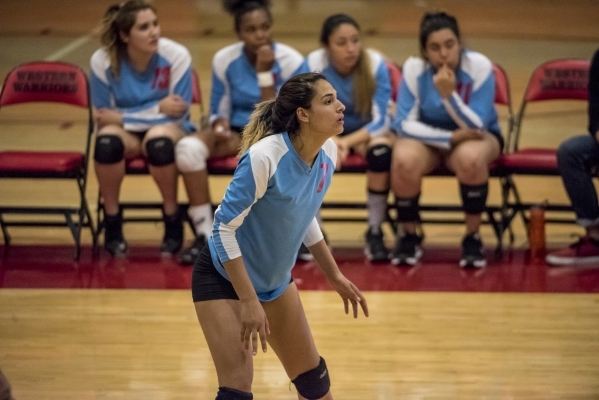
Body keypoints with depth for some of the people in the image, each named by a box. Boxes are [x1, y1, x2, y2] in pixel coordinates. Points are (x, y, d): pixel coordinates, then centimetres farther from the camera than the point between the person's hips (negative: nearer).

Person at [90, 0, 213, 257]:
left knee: (159, 140, -38)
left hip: (169, 130, -1)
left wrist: (122, 116, -19)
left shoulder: (176, 56, -14)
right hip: (126, 133, 1)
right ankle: (112, 221, -14)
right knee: (107, 141, -35)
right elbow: (102, 117, -7)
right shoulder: (103, 62, -13)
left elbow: (177, 115, -12)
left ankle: (173, 219, -14)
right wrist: (158, 108, -18)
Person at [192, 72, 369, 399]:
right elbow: (225, 226, -26)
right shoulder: (264, 157, -30)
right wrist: (248, 301, -27)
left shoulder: (328, 153, -8)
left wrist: (334, 277, 13)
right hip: (224, 276, -7)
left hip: (275, 277, 8)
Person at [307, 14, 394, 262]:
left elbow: (380, 122, -23)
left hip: (369, 130, -1)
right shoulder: (313, 64, -21)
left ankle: (375, 232, -19)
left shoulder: (375, 64, -23)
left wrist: (346, 142, -39)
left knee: (380, 150, -36)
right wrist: (330, 142, -38)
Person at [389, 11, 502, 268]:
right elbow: (405, 124, -14)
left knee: (469, 158, -37)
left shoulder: (479, 66, -20)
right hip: (427, 138, 1)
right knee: (404, 160, -33)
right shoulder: (414, 68, -16)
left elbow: (476, 126, -21)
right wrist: (451, 138, -26)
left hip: (475, 137, -1)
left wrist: (448, 94, -36)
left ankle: (472, 237, -16)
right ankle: (409, 235, -7)